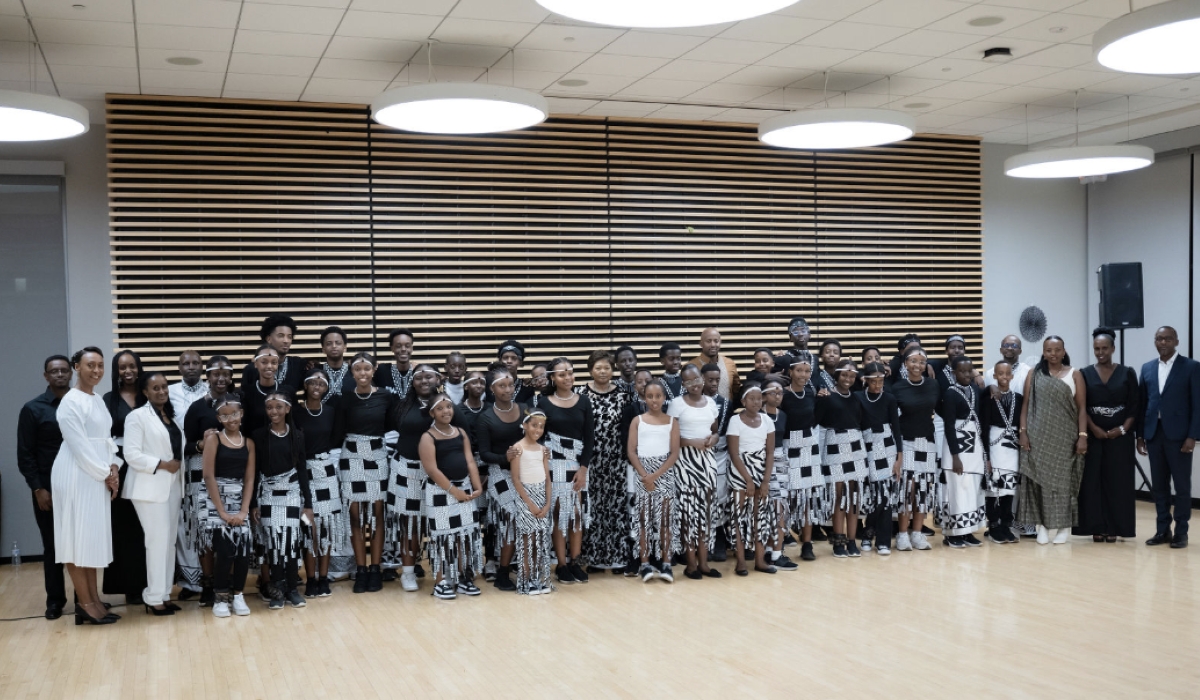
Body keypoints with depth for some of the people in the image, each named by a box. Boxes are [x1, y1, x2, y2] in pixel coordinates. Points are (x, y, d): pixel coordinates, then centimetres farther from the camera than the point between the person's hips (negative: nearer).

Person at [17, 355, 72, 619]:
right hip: (49, 489, -1)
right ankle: (55, 599, 18)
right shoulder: (33, 409, 1)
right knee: (52, 546, 7)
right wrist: (38, 489, -8)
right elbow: (25, 455, -1)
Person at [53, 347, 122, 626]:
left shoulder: (99, 401, 13)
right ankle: (85, 603, 2)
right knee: (77, 537, -3)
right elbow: (80, 446, -16)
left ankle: (93, 599, 14)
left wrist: (114, 468, -1)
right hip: (77, 476, -9)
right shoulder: (71, 402, -13)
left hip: (98, 476, 9)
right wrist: (105, 474, -12)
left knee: (93, 538, 10)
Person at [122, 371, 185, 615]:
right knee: (158, 541, -9)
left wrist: (178, 464, 3)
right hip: (150, 488, -7)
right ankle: (154, 598, -1)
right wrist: (162, 464, -16)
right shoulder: (137, 416, -7)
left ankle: (164, 593, 14)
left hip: (172, 486, 7)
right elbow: (131, 455, -15)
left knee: (170, 541, 7)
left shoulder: (171, 416, 15)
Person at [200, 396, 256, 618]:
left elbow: (249, 479, 5)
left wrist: (244, 510, -6)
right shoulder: (213, 439, -3)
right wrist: (222, 511, -12)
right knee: (225, 550, -13)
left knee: (244, 549, -6)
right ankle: (221, 597, 5)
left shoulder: (248, 442, 8)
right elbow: (209, 476, -8)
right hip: (216, 500, -3)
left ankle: (238, 595, 11)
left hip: (240, 500, 3)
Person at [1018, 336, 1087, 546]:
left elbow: (1082, 408, 0)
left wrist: (1082, 436, -8)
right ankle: (1042, 525, 6)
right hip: (1039, 438, 1)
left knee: (1063, 480, 2)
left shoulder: (1074, 375, 3)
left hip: (1065, 438, -1)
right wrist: (1023, 432, -4)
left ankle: (1062, 526, 8)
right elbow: (1026, 405, 5)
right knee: (1040, 479, 0)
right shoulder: (1034, 375, 6)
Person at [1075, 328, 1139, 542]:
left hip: (1120, 436, 0)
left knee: (1117, 481, 1)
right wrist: (1094, 429, -13)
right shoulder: (1084, 374, 4)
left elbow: (1135, 406, 1)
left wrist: (1123, 429, -11)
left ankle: (1114, 528, 7)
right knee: (1093, 481, -1)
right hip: (1093, 435, 0)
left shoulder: (1127, 373, 4)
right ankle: (1096, 527, 5)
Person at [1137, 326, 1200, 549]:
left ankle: (1181, 532, 10)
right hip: (1154, 434, 4)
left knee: (1182, 485, 3)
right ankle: (1162, 530, 15)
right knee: (1159, 485, 8)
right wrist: (1140, 434, 7)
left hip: (1178, 434, -4)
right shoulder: (1147, 368, 11)